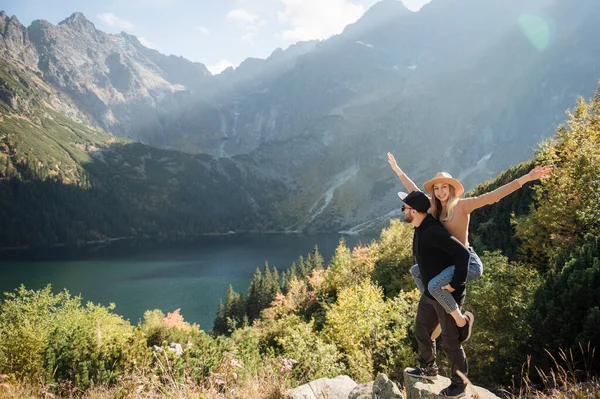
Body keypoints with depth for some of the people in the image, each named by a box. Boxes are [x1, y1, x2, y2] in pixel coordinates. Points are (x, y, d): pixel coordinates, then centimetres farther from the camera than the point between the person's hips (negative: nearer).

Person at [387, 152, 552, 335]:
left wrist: (525, 178, -29)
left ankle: (461, 319, -6)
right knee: (416, 271, 20)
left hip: (469, 262, -9)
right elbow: (414, 191, 18)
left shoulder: (462, 205, -11)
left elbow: (492, 196, -20)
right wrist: (397, 170, 23)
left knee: (434, 284, -28)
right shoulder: (436, 208, 8)